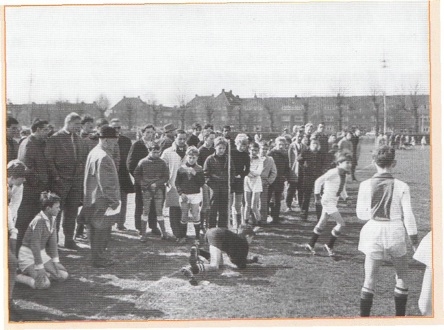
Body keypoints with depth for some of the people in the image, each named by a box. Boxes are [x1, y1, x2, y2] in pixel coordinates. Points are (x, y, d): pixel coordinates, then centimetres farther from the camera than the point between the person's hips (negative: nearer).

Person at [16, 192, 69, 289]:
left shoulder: (52, 219, 1)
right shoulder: (38, 221, -26)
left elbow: (53, 241, 6)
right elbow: (35, 244, -24)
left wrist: (55, 261, 1)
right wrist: (40, 267, -22)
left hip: (42, 253, 9)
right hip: (28, 254, -9)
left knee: (63, 275, 0)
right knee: (44, 284, -23)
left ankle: (33, 274, 12)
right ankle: (19, 277, -1)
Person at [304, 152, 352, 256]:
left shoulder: (343, 174, 7)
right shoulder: (333, 172, -19)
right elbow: (318, 181, -18)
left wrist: (346, 198, 9)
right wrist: (317, 197, -14)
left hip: (333, 202, 9)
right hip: (328, 201, -9)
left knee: (322, 224, 17)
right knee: (341, 224, -9)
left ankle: (310, 245, 30)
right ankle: (329, 246, 4)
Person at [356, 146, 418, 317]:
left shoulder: (365, 185, -8)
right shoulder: (401, 187, -10)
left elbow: (360, 213, -1)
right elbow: (408, 216, -6)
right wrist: (415, 241, 3)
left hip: (373, 235, 1)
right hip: (396, 236, -1)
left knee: (370, 279, 12)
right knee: (402, 277, 20)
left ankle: (364, 316, 16)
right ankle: (400, 316, 26)